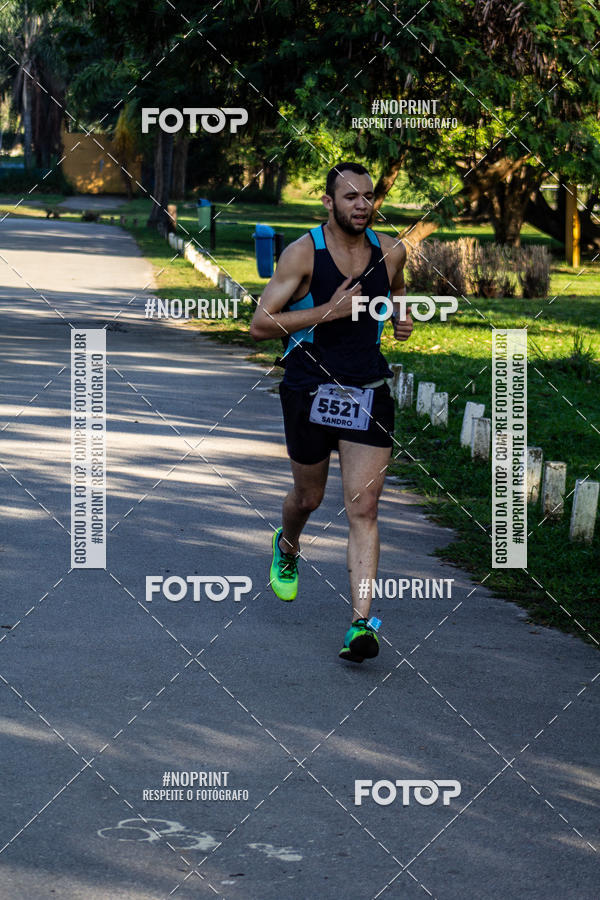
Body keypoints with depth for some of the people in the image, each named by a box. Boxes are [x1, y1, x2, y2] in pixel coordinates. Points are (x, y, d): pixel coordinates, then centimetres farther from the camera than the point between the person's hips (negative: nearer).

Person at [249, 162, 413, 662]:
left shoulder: (390, 252, 2)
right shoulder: (303, 254, -11)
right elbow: (260, 325, -14)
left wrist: (403, 317, 4)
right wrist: (327, 311, -22)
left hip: (368, 395, 2)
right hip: (310, 392, -2)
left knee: (363, 509, -9)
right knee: (309, 498, 17)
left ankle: (361, 625, -13)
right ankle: (287, 548, 54)